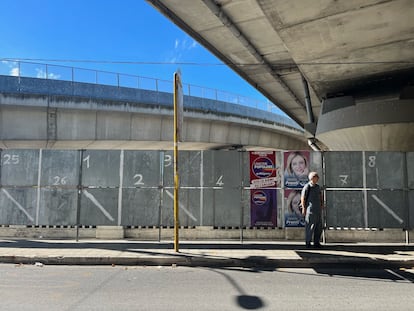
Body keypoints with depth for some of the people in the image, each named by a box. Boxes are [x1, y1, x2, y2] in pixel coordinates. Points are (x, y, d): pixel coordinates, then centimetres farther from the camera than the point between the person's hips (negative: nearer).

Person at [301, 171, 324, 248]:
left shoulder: (317, 186, 14)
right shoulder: (307, 186, -7)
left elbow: (320, 196, 23)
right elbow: (302, 198, -9)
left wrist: (322, 204, 9)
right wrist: (303, 208, -12)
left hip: (318, 210, 7)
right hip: (310, 210, -7)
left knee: (319, 226, 8)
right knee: (309, 226, -3)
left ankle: (316, 242, 17)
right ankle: (308, 242, 6)